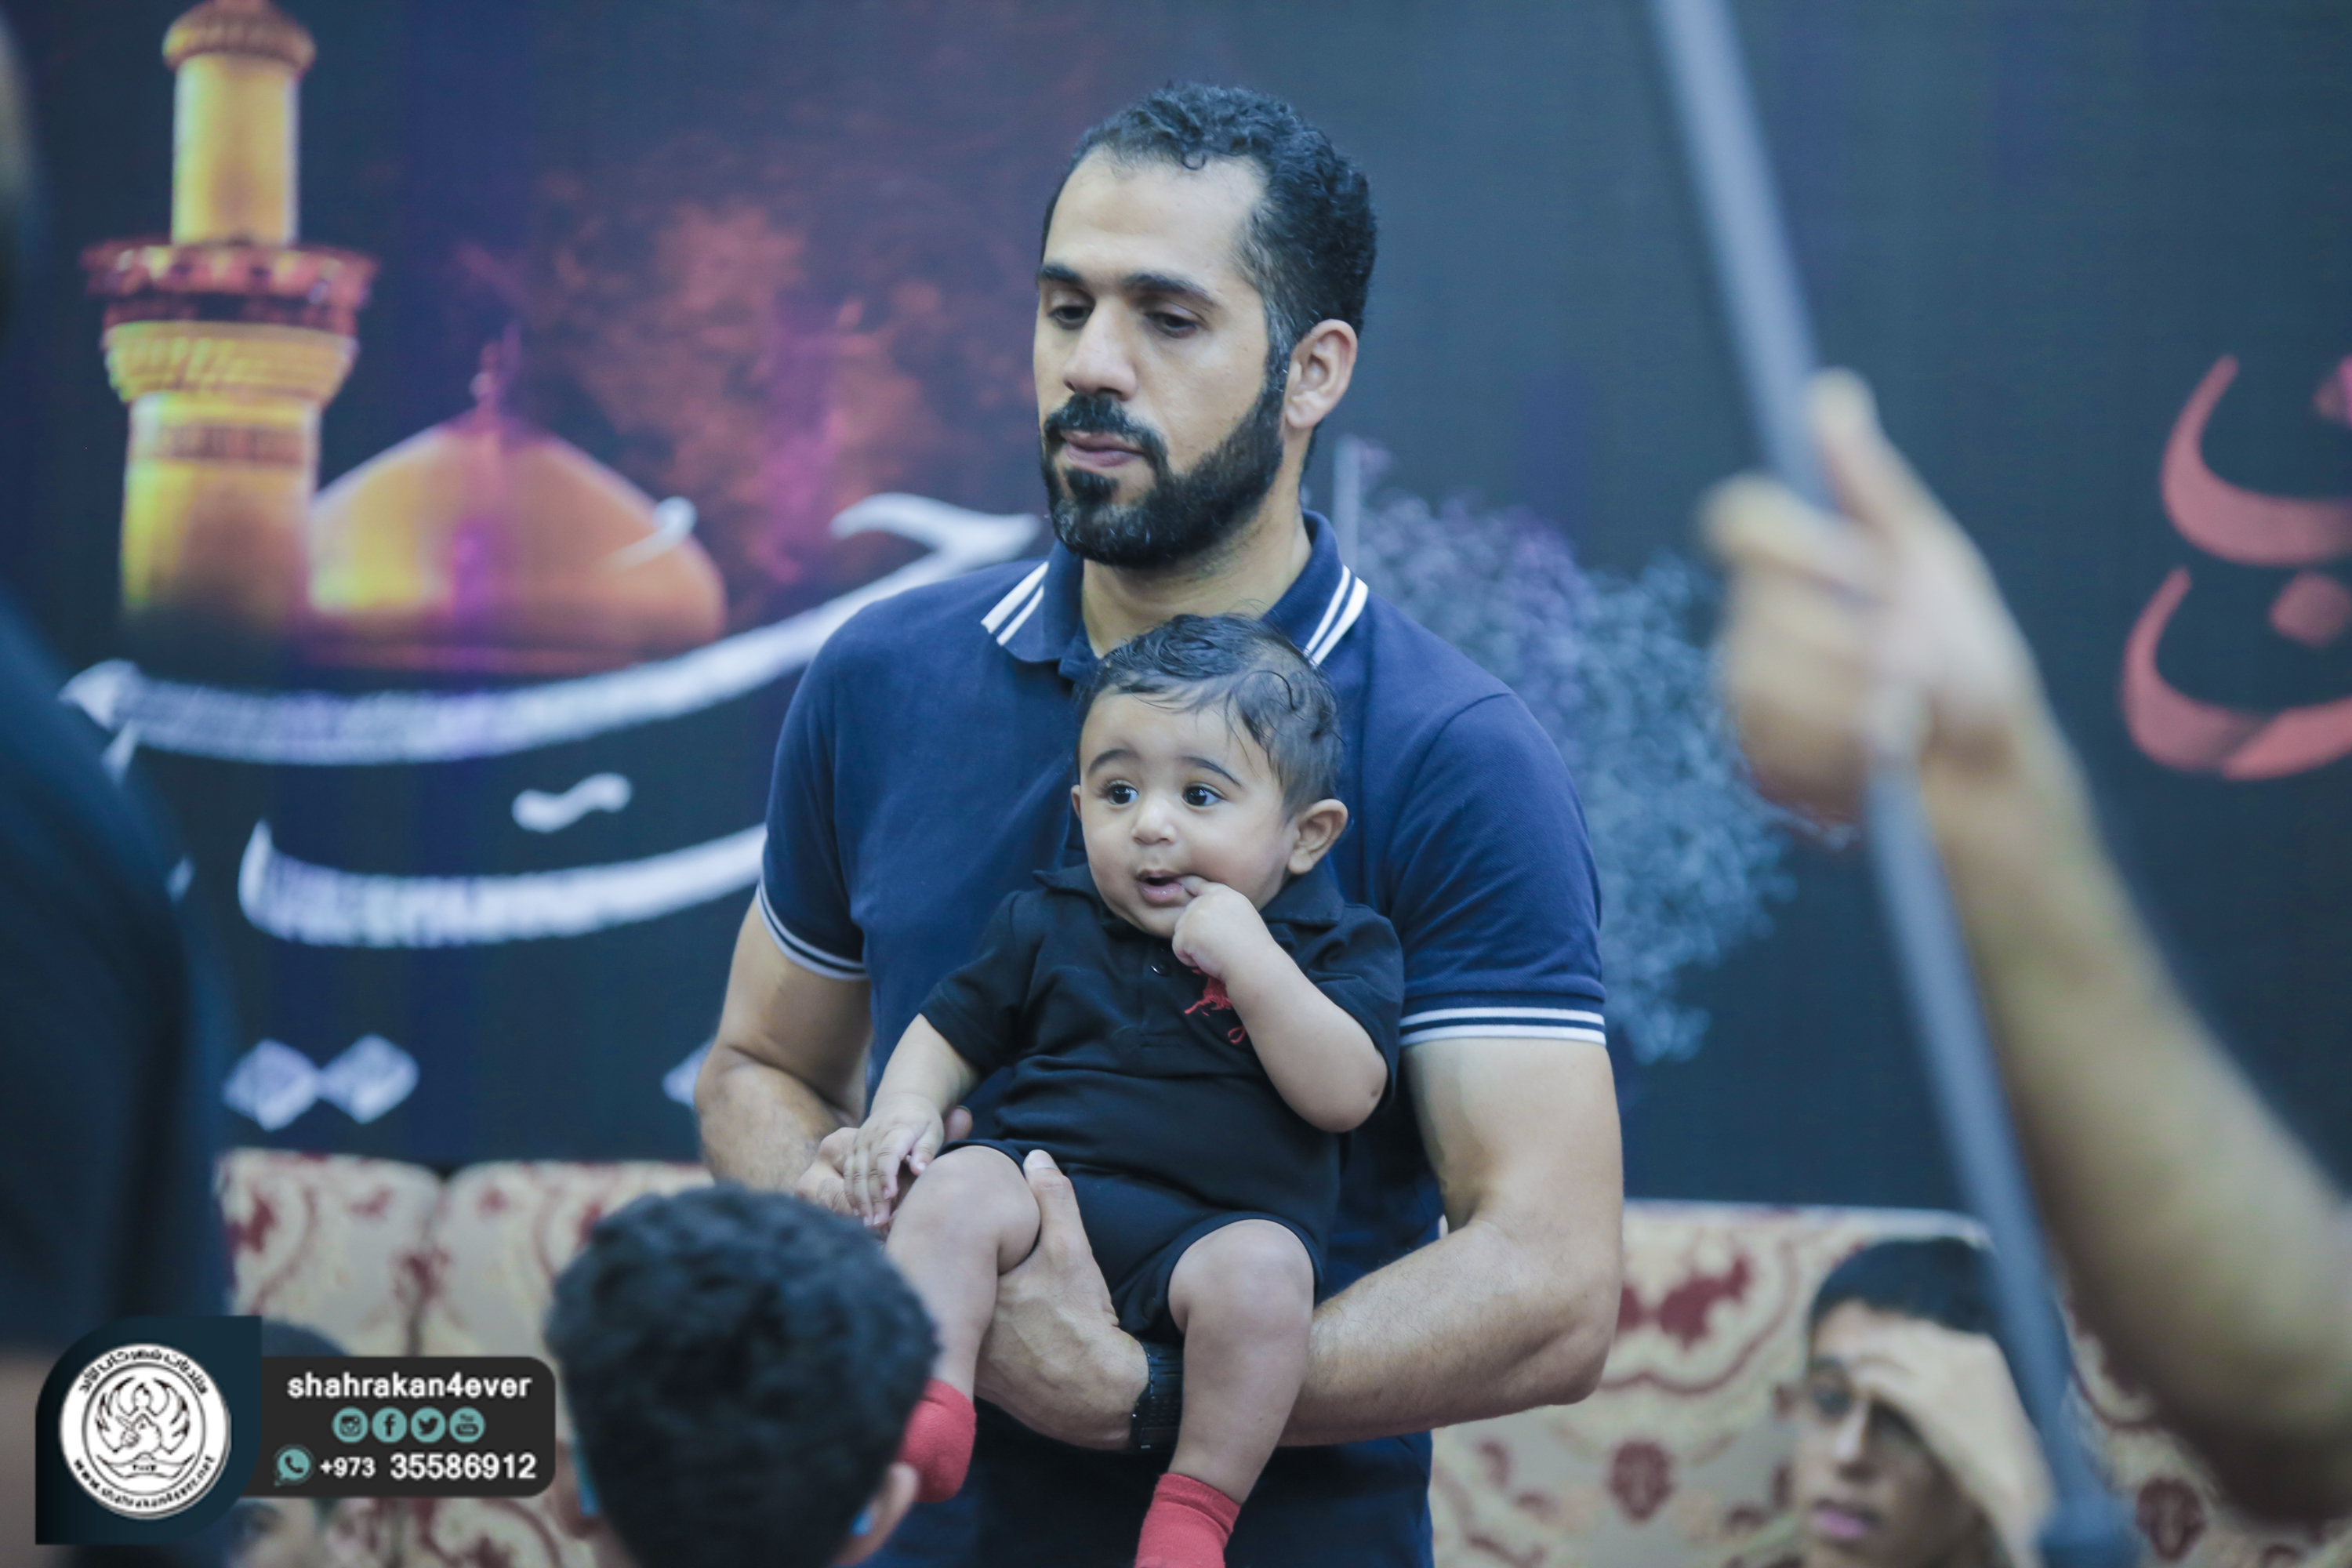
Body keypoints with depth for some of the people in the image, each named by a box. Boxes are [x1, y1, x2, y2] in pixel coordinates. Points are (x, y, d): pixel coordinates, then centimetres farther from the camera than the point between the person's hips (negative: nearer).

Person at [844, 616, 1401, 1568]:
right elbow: (949, 1033, 23)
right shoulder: (1047, 928, 16)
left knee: (1263, 1270, -35)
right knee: (954, 1188, -27)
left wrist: (1249, 959, -16)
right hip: (1043, 1181, 3)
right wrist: (905, 1110, 0)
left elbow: (1343, 1094, -9)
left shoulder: (1337, 948, 6)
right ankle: (928, 1411, -36)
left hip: (1215, 1226, -3)